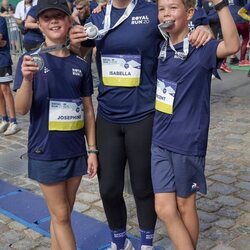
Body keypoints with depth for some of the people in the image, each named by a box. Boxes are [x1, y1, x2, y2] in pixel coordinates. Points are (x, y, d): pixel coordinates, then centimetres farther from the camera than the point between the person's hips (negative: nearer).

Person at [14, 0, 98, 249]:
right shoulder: (30, 60, -7)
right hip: (45, 152, -3)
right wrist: (27, 79, -31)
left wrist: (92, 150, 5)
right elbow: (22, 109, -13)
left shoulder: (80, 65, 3)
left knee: (63, 213, 16)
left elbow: (88, 110, 8)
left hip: (75, 151, 4)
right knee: (60, 215, 7)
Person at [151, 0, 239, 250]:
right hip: (160, 140, 5)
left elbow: (232, 45, -32)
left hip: (188, 142, -5)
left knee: (184, 205, 12)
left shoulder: (201, 49, -11)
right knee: (164, 209, 4)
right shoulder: (159, 47, 5)